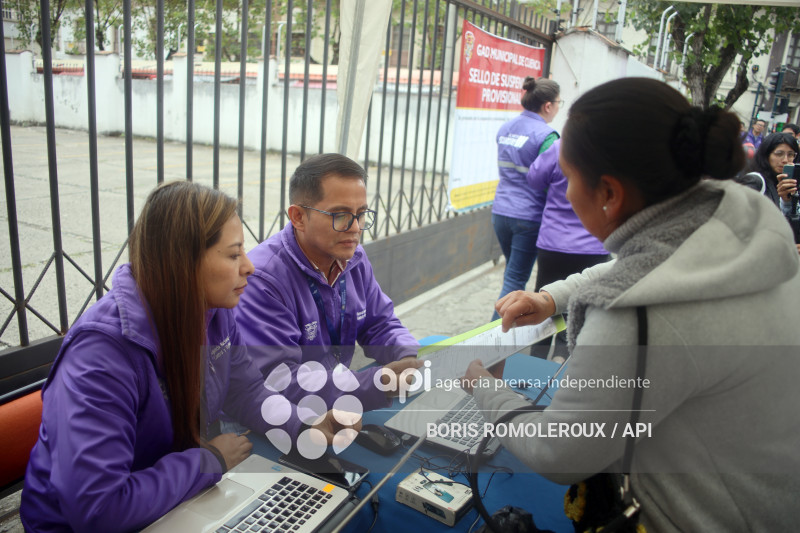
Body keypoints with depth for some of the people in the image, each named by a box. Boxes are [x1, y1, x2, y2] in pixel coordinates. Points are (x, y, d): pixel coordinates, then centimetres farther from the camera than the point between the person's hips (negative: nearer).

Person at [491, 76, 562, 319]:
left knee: (514, 274, 21)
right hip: (529, 217, -7)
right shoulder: (545, 135, -13)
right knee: (515, 280, 0)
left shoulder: (505, 128, 10)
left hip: (501, 212, 7)